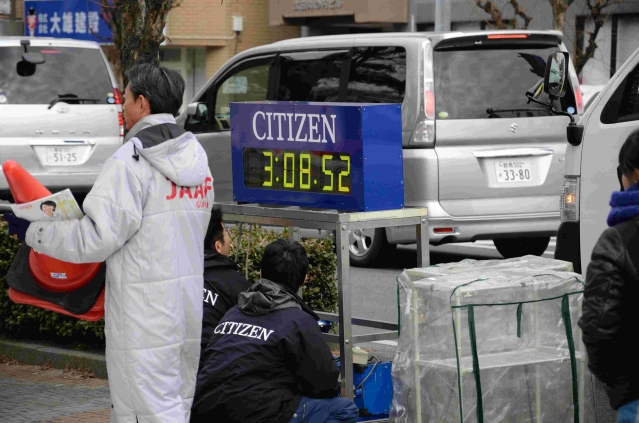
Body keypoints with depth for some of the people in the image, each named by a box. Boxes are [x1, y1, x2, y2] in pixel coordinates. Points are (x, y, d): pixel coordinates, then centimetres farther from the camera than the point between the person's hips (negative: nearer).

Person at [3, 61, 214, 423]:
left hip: (145, 311, -9)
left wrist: (32, 232, -6)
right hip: (188, 302, 9)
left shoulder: (132, 161, -15)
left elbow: (97, 238, -17)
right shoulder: (195, 156, 10)